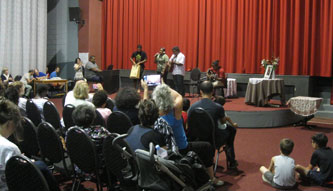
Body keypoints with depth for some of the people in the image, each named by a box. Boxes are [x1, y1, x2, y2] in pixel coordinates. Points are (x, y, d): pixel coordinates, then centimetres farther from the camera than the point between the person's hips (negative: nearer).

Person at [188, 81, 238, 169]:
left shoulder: (192, 107, -11)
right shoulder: (218, 107, -19)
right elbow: (223, 122, 1)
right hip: (214, 141, -4)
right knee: (231, 130, 25)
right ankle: (231, 161, 38)